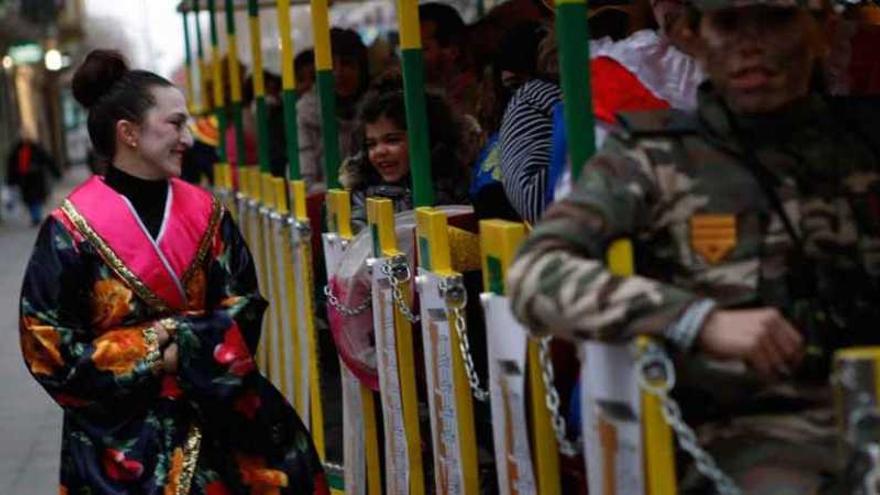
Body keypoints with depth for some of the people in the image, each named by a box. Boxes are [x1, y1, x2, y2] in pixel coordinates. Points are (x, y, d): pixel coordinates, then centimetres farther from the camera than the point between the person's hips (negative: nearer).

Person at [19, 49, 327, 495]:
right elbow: (48, 346, -10)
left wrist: (184, 347, -15)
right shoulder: (72, 231, -9)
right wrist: (153, 355, -13)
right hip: (123, 431, -4)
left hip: (219, 417, 4)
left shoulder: (205, 213, 4)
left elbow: (245, 307, 1)